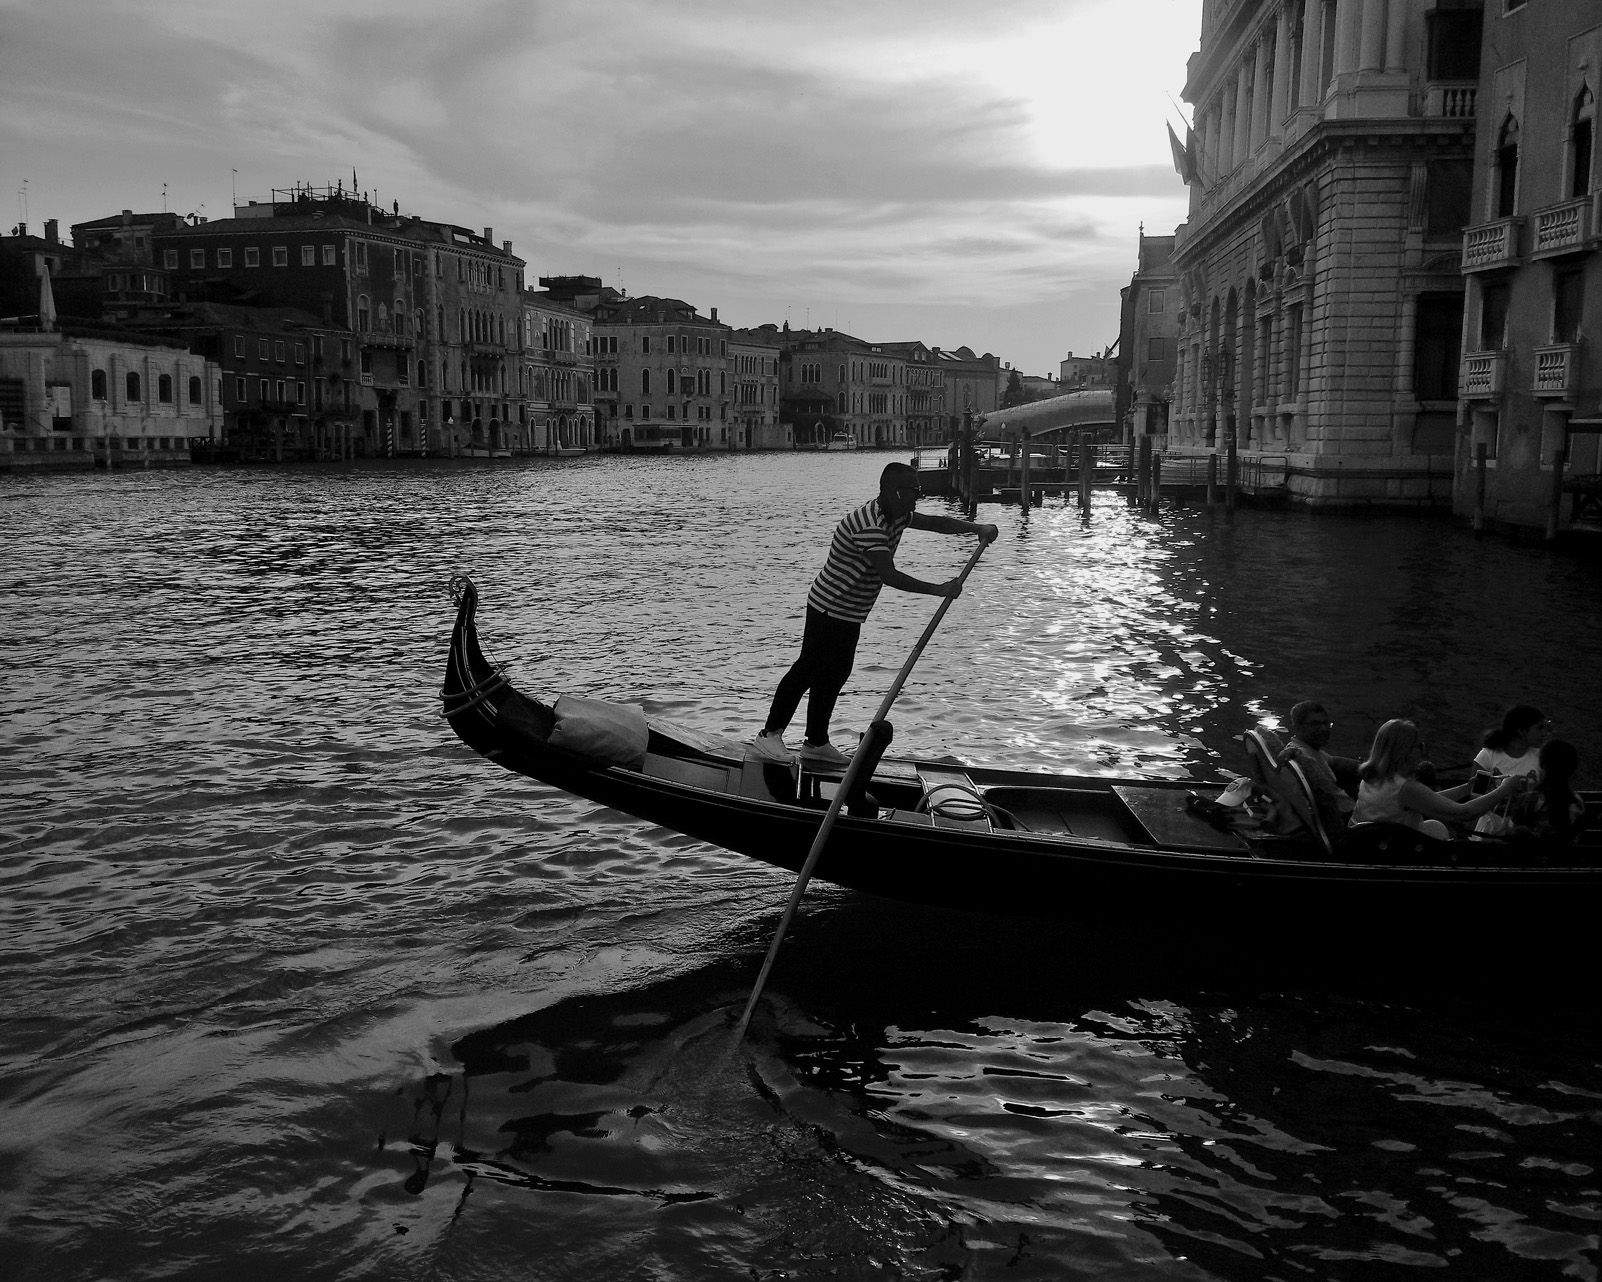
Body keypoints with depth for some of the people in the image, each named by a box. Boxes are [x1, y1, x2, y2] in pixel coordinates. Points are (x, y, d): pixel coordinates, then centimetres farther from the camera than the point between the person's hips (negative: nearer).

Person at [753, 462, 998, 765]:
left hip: (850, 613, 10)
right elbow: (889, 575, -34)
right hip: (829, 609, -10)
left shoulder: (897, 515, 4)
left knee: (835, 673, 13)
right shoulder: (869, 525, -28)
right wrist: (937, 590, -34)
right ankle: (769, 735, 2)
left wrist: (976, 528, 2)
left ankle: (816, 742, 22)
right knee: (809, 669, -5)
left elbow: (934, 522, 14)